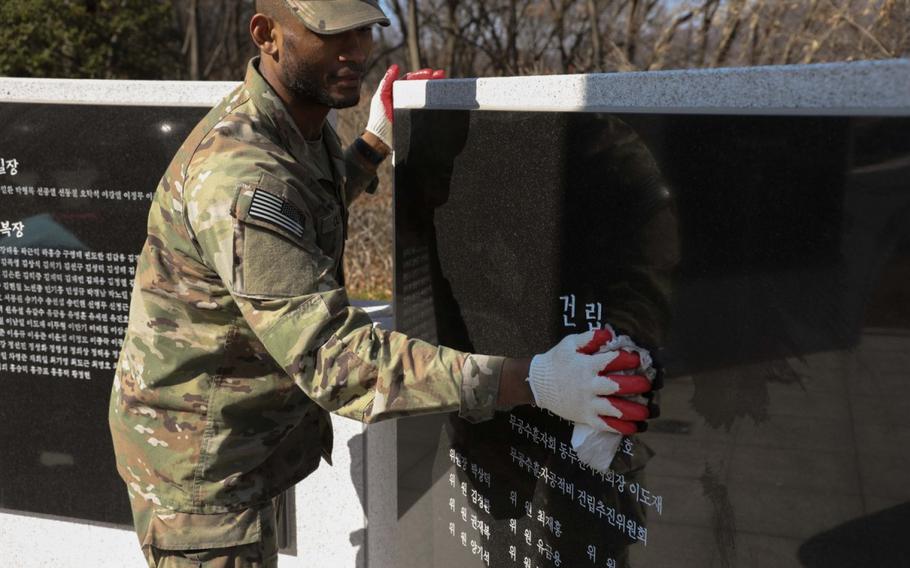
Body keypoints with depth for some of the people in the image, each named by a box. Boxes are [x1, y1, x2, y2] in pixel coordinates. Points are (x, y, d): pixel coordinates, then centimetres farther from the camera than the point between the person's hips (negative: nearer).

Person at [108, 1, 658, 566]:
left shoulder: (302, 127, 0)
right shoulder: (241, 175, -32)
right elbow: (335, 358, -38)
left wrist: (376, 143, 10)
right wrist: (531, 382, -41)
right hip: (199, 460, -9)